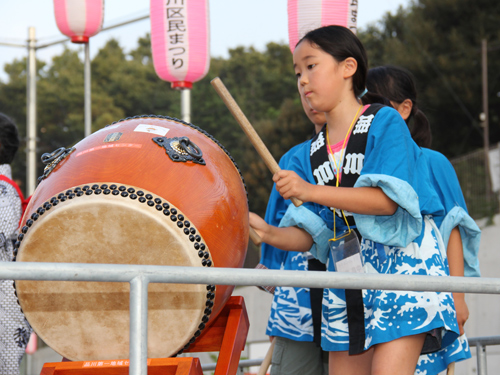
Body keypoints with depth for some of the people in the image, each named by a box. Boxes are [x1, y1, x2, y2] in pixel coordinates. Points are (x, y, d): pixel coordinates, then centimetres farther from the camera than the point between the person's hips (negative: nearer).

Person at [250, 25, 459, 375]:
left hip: (401, 264, -6)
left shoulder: (385, 123, -4)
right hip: (346, 278, 6)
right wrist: (269, 233, -14)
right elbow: (309, 235, 6)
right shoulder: (310, 155, 13)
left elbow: (387, 200, -17)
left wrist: (310, 191, -22)